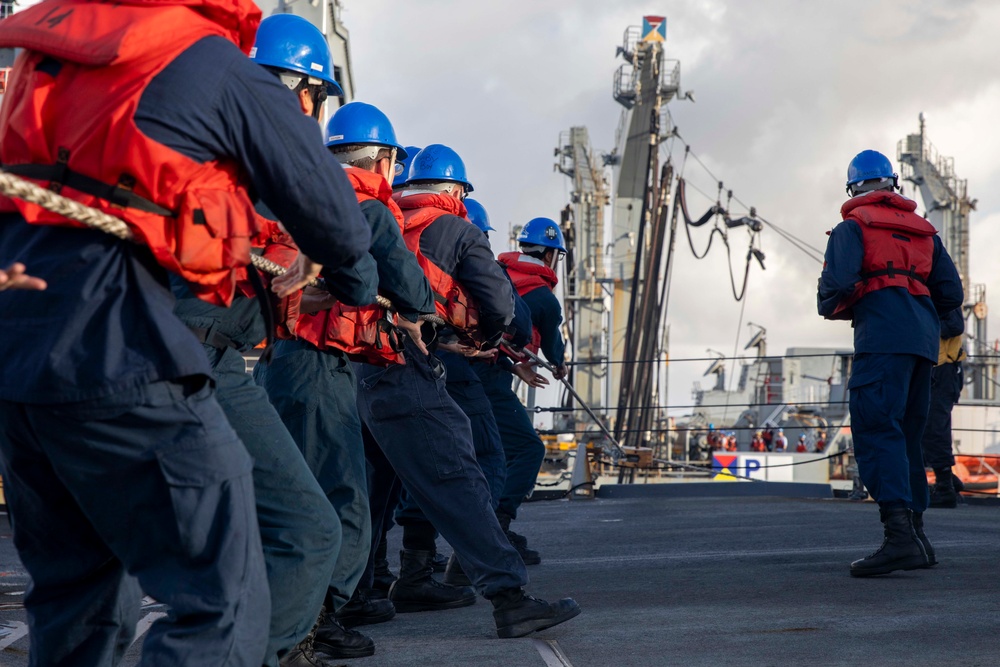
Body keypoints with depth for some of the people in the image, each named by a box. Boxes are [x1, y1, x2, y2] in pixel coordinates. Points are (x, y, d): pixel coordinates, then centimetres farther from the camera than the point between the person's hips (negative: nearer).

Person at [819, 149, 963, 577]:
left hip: (883, 337, -7)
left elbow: (837, 282, -9)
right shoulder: (922, 230, 25)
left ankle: (900, 535, -31)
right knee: (906, 436, 14)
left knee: (875, 430, -16)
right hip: (924, 340, 7)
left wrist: (831, 308, 13)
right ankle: (915, 534, 11)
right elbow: (951, 294, 19)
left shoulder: (853, 226, 7)